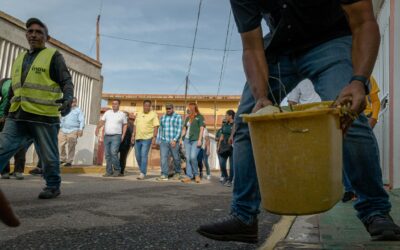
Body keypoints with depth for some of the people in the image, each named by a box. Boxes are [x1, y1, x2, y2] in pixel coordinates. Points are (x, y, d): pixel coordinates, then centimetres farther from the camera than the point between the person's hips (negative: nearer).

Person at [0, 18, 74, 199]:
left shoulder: (53, 56, 1)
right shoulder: (19, 58, 21)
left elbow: (66, 82, -7)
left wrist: (68, 99, -26)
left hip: (44, 116, -6)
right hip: (17, 117, 6)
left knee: (48, 156, 4)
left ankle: (53, 186, 20)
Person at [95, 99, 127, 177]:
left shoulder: (122, 114, 5)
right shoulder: (107, 112, 12)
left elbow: (125, 125, 9)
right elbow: (101, 121, 4)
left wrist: (123, 135, -1)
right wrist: (97, 128, -13)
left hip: (116, 136, -4)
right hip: (107, 136, 4)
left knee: (113, 152, -17)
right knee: (107, 154, 4)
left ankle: (117, 170, -4)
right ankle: (109, 171, 12)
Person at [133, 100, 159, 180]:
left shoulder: (153, 115, -3)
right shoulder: (139, 114, 14)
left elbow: (156, 127, -8)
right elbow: (135, 126, 19)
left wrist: (154, 138, -15)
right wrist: (133, 135, 12)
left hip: (147, 138, -6)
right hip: (138, 138, 6)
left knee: (144, 155, -10)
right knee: (138, 155, 9)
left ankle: (143, 173, -6)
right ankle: (142, 170, 26)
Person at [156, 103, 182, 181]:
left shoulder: (178, 117, 0)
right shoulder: (162, 117, 14)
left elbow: (179, 130, -7)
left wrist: (175, 140, -17)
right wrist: (158, 140, 14)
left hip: (174, 141, -3)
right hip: (163, 141, 3)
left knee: (176, 158, 6)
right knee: (163, 157, -8)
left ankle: (177, 173, 26)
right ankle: (164, 175, -7)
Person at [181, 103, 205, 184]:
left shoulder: (199, 117, 2)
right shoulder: (187, 118, 19)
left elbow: (201, 129, -4)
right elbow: (184, 129, 22)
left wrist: (199, 140, -12)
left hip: (195, 140, -6)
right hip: (187, 140, 6)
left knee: (193, 157, -17)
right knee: (188, 158, 1)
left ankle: (196, 174, 2)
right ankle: (189, 176, 4)